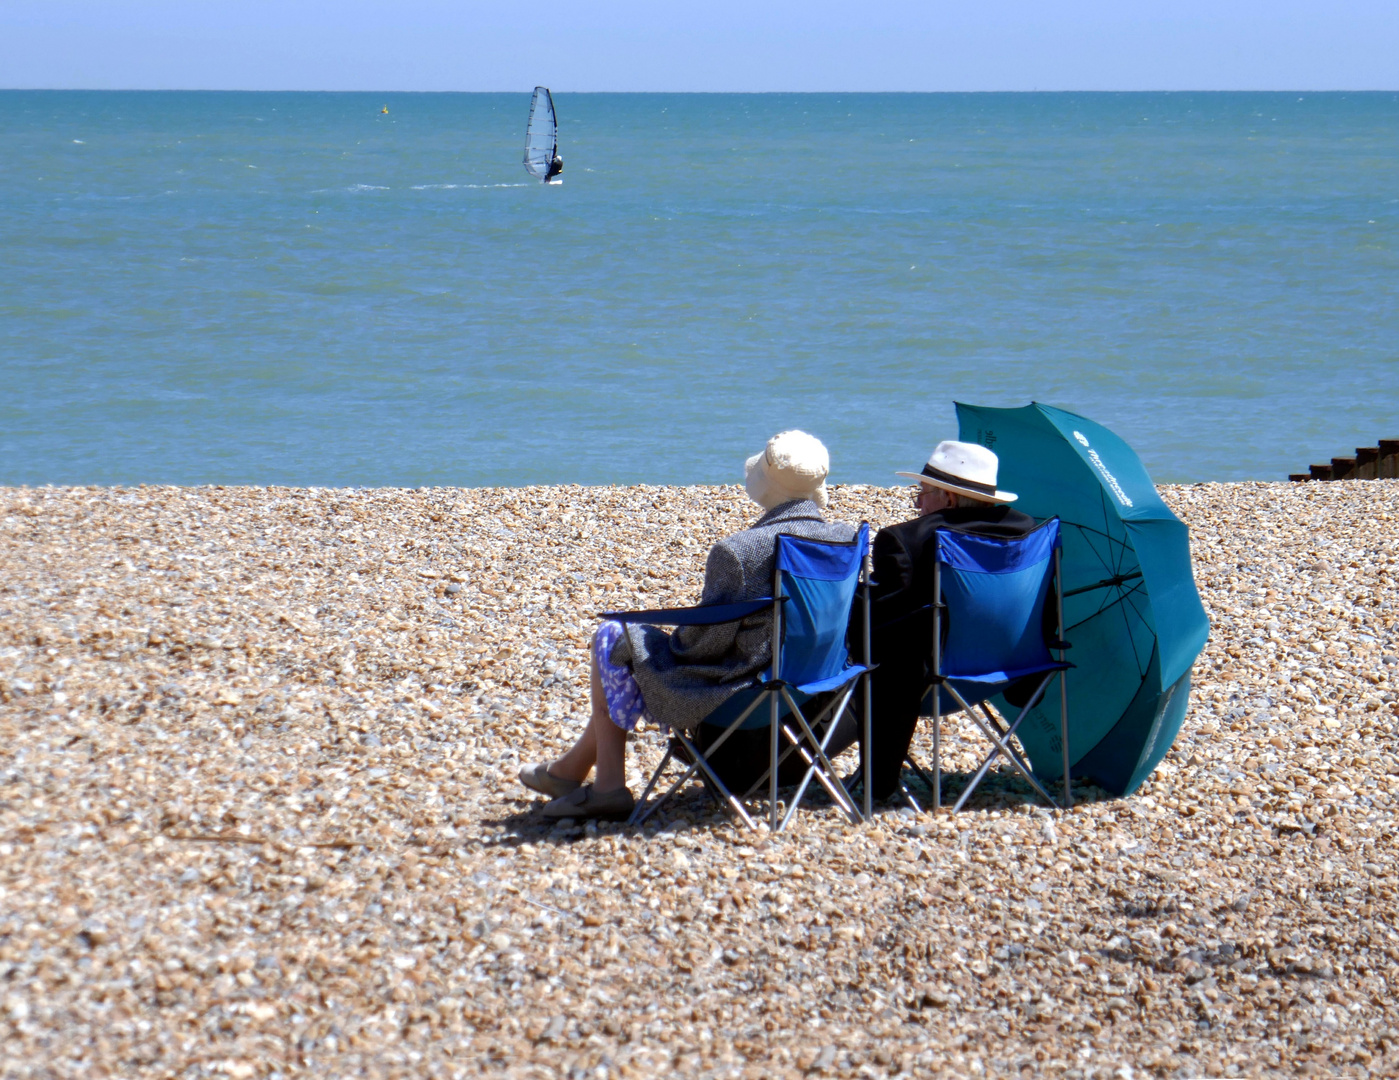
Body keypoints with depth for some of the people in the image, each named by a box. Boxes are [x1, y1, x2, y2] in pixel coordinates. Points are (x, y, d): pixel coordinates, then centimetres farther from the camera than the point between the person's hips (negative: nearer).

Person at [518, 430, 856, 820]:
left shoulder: (737, 551, -25)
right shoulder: (848, 540, -7)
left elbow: (709, 639, -19)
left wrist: (675, 641, 6)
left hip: (741, 688, -7)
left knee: (613, 641, 16)